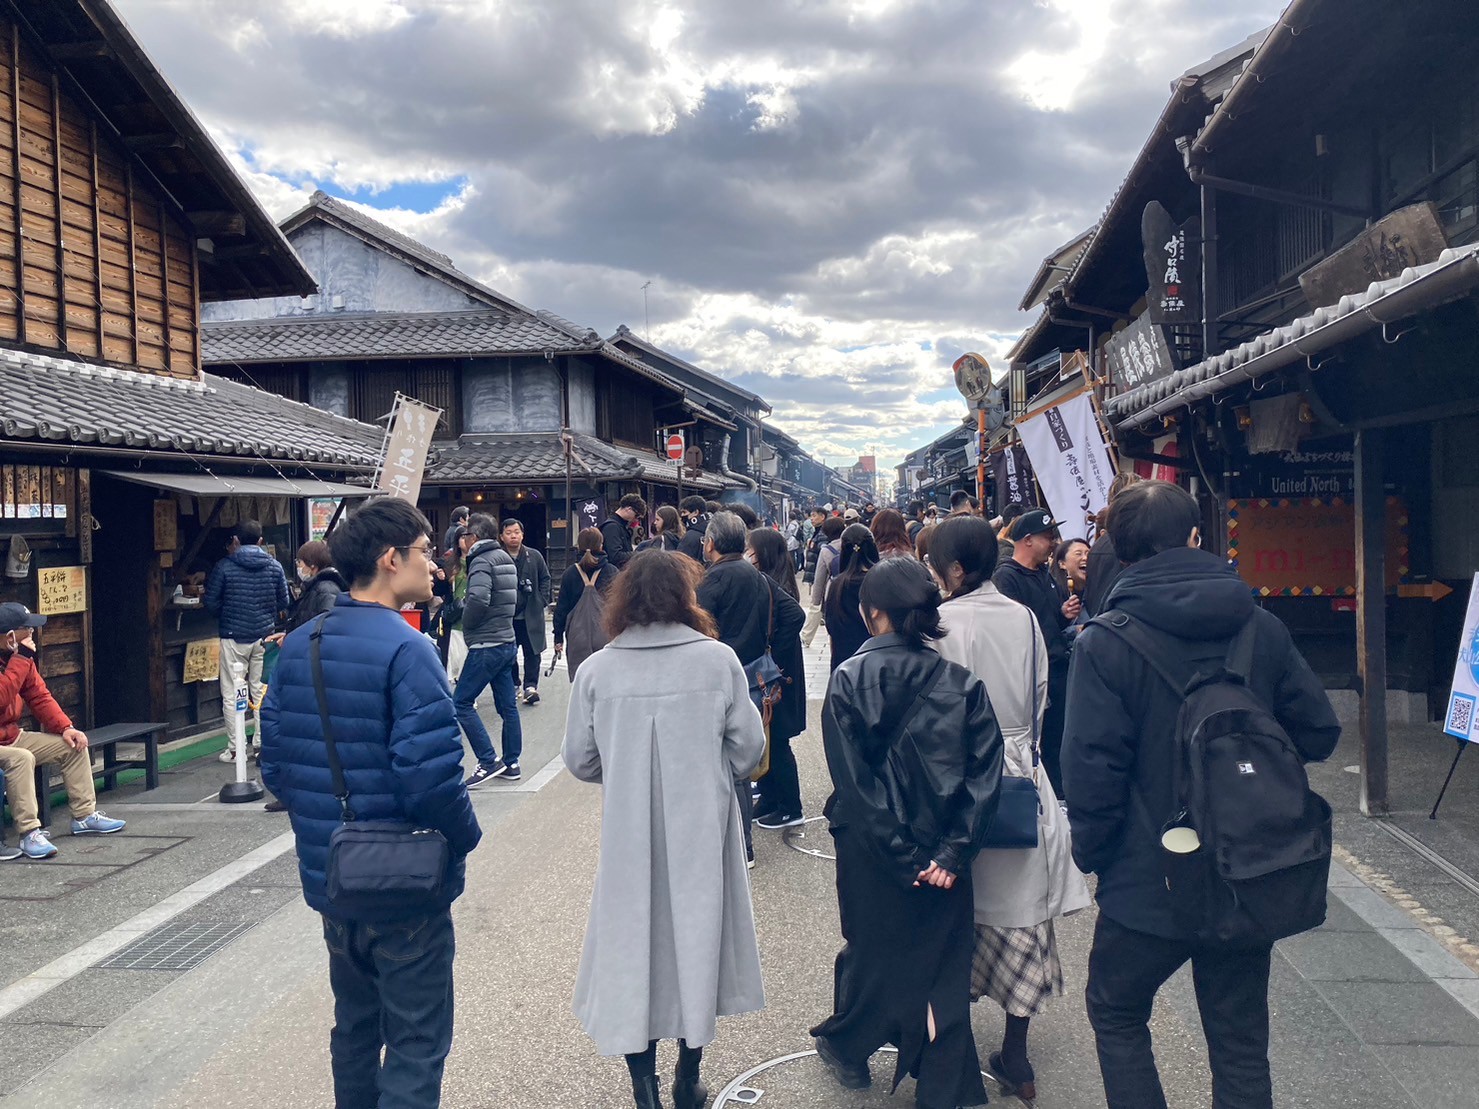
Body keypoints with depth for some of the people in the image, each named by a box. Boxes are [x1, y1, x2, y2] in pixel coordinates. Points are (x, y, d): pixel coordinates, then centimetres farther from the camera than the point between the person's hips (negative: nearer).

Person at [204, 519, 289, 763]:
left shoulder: (223, 567, -7)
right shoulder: (274, 566, 2)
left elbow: (211, 603, -4)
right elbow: (284, 602, 6)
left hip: (234, 637, -3)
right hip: (265, 636, 3)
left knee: (232, 694, 3)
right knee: (262, 691, 11)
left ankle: (235, 748, 3)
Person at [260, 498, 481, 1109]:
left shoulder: (297, 646, 2)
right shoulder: (406, 650, -21)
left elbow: (275, 763, 6)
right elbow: (432, 775, -27)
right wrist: (465, 836, -9)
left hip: (330, 877, 7)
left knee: (355, 1028, 24)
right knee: (415, 1046, 7)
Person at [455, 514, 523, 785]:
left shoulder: (481, 561, -13)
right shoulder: (505, 559, 15)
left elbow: (478, 599, -27)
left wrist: (467, 624, -12)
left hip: (485, 645, -9)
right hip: (507, 642, 9)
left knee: (461, 703, -4)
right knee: (507, 705, 12)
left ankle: (489, 761, -7)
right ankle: (511, 763, 18)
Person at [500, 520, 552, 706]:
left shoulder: (534, 556, 2)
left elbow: (545, 578, 9)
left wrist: (542, 600, 1)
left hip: (531, 614, 1)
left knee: (532, 652, -1)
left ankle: (530, 686, 3)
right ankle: (514, 684, 26)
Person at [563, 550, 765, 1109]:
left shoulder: (596, 670, -7)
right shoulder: (718, 660, -10)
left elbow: (580, 759, 1)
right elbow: (749, 748, -3)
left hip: (627, 836, 0)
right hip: (700, 833, 0)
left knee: (633, 944, 13)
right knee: (695, 938, 16)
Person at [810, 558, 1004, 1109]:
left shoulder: (848, 680, -11)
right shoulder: (963, 684, -6)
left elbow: (853, 780, -16)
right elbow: (985, 775, -13)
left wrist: (903, 857, -13)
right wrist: (952, 852, -13)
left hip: (873, 853, -1)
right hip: (942, 857, 1)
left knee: (873, 949, 21)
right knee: (942, 967, 13)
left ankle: (846, 1044, 44)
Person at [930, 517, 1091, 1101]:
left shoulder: (947, 622, -14)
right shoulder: (1023, 618, 2)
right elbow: (1040, 697, 10)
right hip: (1022, 775, 5)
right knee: (1020, 909, 10)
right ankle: (1015, 1056, 19)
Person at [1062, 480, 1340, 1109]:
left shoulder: (1105, 642, -16)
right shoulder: (1262, 627, -4)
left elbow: (1091, 767, -17)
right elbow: (1318, 733, 2)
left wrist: (1091, 853, -2)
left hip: (1149, 885, -3)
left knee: (1116, 1014, 20)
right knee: (1241, 1044, 18)